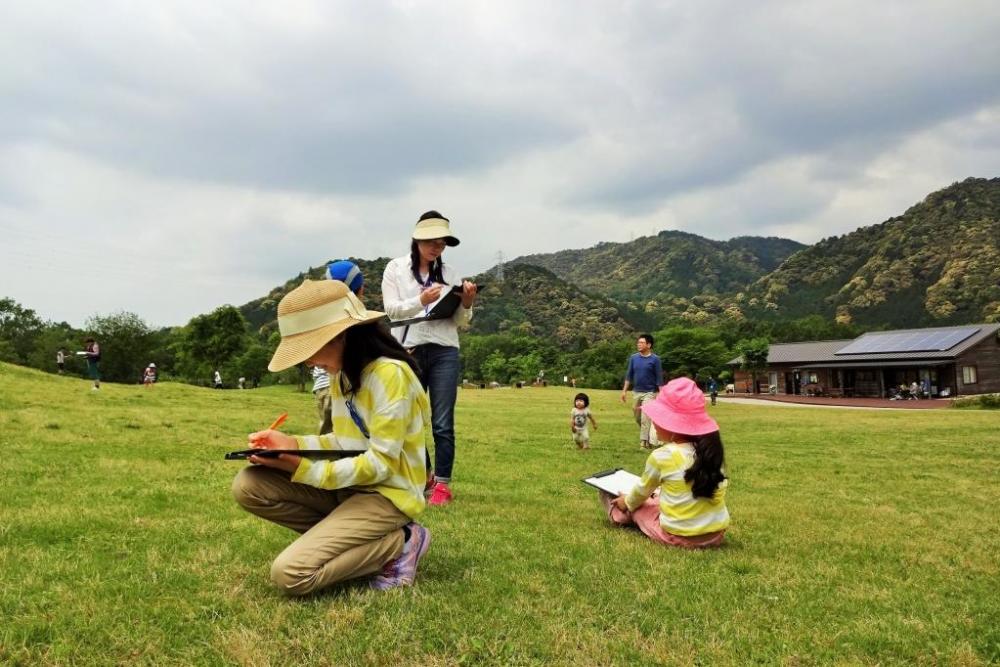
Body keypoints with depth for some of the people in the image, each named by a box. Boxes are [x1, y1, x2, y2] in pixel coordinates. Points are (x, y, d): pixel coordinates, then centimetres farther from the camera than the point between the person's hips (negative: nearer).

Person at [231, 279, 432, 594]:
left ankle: (400, 543, -4)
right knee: (248, 486, -6)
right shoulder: (342, 374, 6)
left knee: (290, 574, -20)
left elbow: (380, 464, -22)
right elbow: (346, 442, 11)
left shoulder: (390, 373, -22)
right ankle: (345, 537, 1)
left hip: (387, 492, -9)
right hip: (351, 484, 9)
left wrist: (303, 469, -27)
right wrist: (293, 444, -4)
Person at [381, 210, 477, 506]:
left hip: (444, 353, 0)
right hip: (409, 352, 0)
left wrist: (467, 304, -12)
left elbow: (460, 322, 9)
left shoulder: (448, 273, 9)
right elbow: (391, 309, -5)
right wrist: (422, 300, -20)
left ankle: (442, 484, 3)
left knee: (443, 423, -3)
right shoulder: (396, 268, 5)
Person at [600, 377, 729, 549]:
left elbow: (642, 490, 2)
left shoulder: (662, 457, -16)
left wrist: (627, 502, 26)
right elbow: (721, 488, 11)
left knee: (637, 506, 23)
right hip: (716, 533, 5)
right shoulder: (713, 451, -3)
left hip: (677, 535, -5)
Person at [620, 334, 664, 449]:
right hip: (636, 392, 5)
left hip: (649, 393, -5)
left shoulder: (654, 359, -8)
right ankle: (647, 436, 32)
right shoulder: (633, 358, 4)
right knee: (638, 418, 13)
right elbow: (629, 375, 8)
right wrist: (624, 390, 4)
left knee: (645, 418, -9)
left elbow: (659, 378, -7)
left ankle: (644, 442, -1)